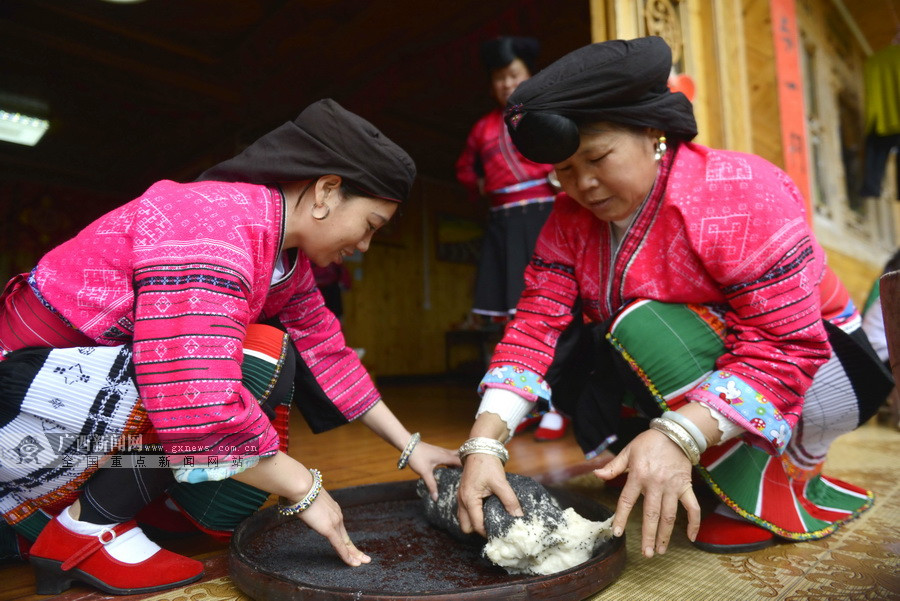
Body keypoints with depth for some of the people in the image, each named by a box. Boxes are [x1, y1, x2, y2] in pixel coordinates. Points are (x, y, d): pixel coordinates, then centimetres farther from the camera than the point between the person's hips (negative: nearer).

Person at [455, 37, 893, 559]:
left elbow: (785, 348, -29)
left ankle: (791, 484, -10)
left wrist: (678, 437, -42)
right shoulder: (573, 217, -8)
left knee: (645, 330, -31)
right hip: (684, 373, 6)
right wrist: (483, 446, -29)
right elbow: (535, 327, -17)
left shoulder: (739, 195, -24)